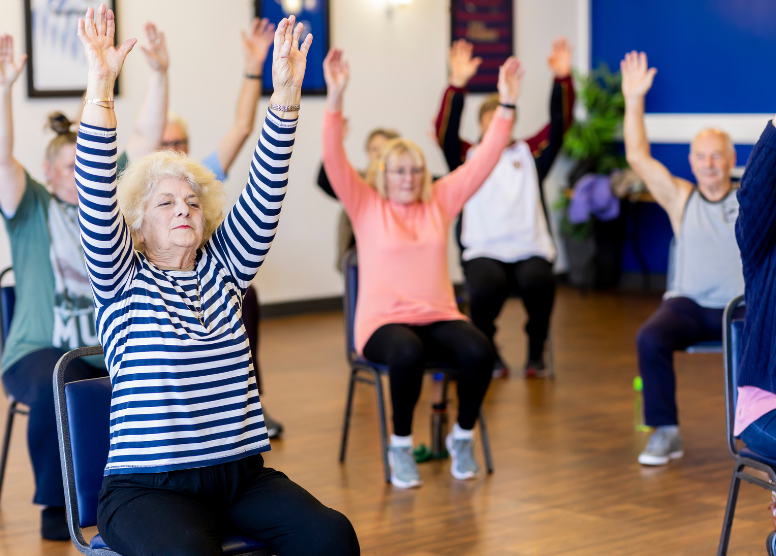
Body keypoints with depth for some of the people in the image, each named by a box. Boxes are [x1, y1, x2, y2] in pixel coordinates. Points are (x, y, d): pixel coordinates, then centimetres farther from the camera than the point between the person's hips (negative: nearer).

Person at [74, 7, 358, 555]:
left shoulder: (221, 269, 14)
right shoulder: (122, 281, 4)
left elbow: (263, 196, 4)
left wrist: (286, 93, -8)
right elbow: (97, 201, -12)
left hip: (241, 474, 4)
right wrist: (100, 88, -24)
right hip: (149, 485, -4)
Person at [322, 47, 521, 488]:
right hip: (384, 320, -3)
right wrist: (336, 97, -21)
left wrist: (507, 105, -2)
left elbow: (484, 160, 8)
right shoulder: (366, 206, 5)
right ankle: (401, 447, -14)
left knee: (479, 351, -29)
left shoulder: (441, 201, 13)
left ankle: (463, 437, -3)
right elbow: (334, 159, -8)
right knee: (407, 354, -38)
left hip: (439, 316, 3)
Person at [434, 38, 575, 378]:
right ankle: (487, 351, -4)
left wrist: (563, 79, -6)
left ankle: (536, 350, -5)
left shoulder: (529, 153, 20)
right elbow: (445, 131, -3)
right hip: (483, 250, -1)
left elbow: (560, 123, 9)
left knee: (538, 284, -32)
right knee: (487, 287, -34)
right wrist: (457, 84, -16)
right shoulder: (468, 157, 15)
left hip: (530, 250, 1)